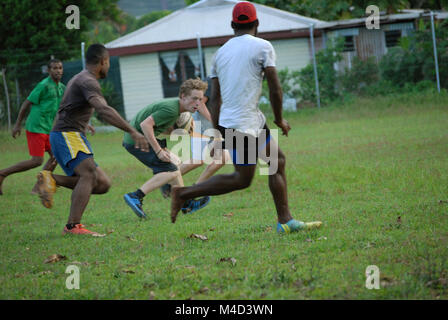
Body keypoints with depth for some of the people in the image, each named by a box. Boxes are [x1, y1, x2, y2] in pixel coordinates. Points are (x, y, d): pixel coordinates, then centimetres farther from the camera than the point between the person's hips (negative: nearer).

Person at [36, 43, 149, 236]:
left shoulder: (80, 79, 23)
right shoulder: (88, 81, -11)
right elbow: (103, 110, -28)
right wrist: (133, 132, -33)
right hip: (66, 134, -10)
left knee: (103, 184, -1)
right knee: (89, 175, -27)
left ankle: (53, 179, -3)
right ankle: (73, 226, -35)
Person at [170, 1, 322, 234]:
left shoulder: (221, 52, 13)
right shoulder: (262, 47, -6)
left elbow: (215, 98, 12)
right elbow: (275, 89, -8)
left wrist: (217, 134, 15)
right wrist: (279, 120, 7)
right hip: (243, 125, -8)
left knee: (278, 161, 14)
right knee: (242, 179, 0)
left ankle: (286, 221, 14)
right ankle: (184, 193, 1)